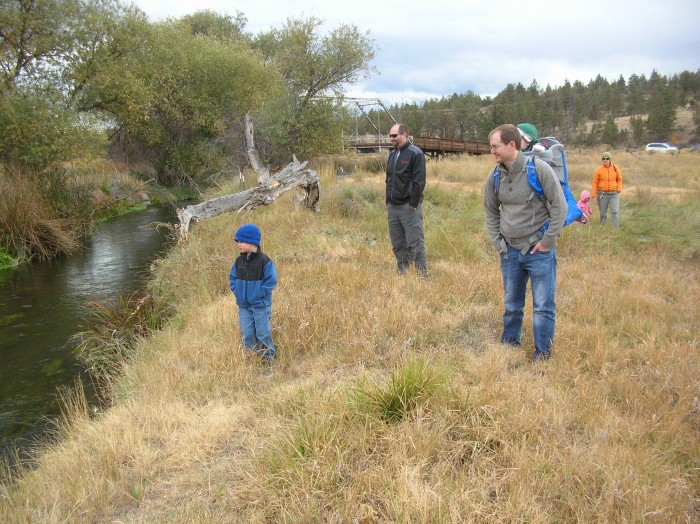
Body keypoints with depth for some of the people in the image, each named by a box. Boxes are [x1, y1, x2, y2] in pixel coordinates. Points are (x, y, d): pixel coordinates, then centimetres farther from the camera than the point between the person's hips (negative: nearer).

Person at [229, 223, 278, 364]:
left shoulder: (264, 261, -15)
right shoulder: (239, 261, 3)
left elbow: (271, 281, -14)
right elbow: (232, 278, 13)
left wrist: (258, 294, -17)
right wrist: (237, 292, -1)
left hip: (261, 305, -5)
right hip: (243, 305, 5)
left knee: (263, 333, 5)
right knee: (247, 334, 11)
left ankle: (269, 357, 22)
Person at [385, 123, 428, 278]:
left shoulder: (415, 154, -9)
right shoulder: (392, 154, 14)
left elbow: (419, 181, -14)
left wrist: (413, 204, -17)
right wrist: (388, 201, 12)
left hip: (409, 206, -7)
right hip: (393, 206, 7)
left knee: (415, 243, -6)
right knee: (397, 244, 10)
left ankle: (423, 275, 0)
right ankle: (402, 273, 18)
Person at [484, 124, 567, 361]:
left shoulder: (539, 169, -14)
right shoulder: (494, 177, 0)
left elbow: (559, 206, -9)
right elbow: (491, 212, 15)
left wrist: (547, 241, -10)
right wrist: (497, 242, 6)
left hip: (539, 250, -4)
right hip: (509, 250, 4)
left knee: (543, 306, 0)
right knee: (511, 304, 16)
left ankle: (542, 354, 13)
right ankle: (509, 344, 33)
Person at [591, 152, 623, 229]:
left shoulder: (616, 168, 2)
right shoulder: (599, 170, -3)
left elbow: (619, 179, 14)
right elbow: (595, 183, 0)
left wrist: (619, 189, 1)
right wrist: (594, 195, -4)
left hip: (614, 193, 0)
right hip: (603, 194, 0)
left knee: (615, 212, -8)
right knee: (603, 213, 8)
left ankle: (616, 229, -7)